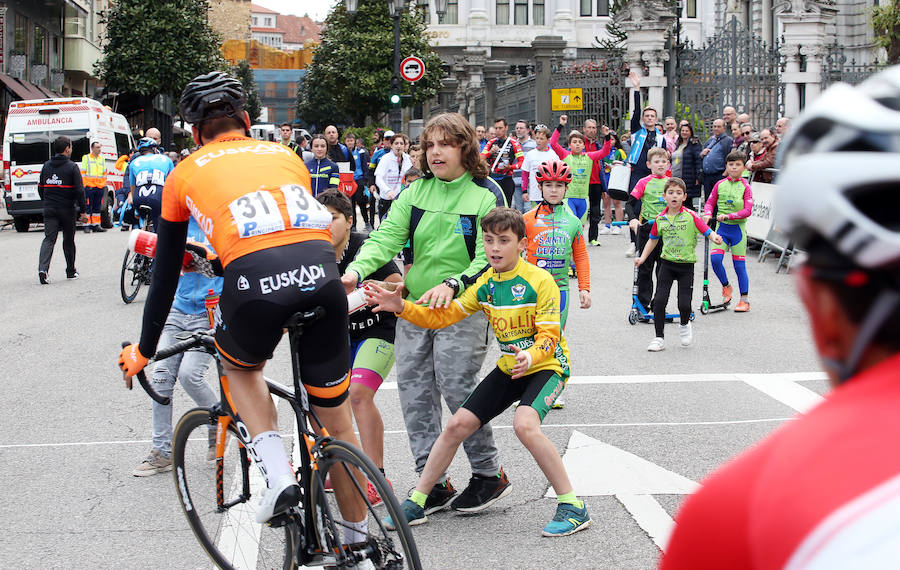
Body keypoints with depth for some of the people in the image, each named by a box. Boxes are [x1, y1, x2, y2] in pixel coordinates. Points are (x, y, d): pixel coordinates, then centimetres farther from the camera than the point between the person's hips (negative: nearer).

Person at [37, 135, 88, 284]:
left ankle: (43, 268, -25)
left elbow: (40, 188, 14)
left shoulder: (46, 166, 7)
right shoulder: (72, 167, -8)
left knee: (49, 239, -3)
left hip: (49, 209, 3)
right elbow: (79, 190, -12)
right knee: (68, 240, 12)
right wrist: (83, 211, -7)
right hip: (67, 209, -3)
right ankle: (71, 271, 23)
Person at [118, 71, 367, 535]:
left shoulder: (186, 172, 25)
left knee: (240, 366, 32)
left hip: (254, 276, -2)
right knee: (336, 422, 19)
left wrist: (144, 350, 41)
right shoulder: (284, 155, 32)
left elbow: (165, 274, 30)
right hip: (321, 274, 2)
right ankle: (357, 542, 29)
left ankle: (277, 473, 11)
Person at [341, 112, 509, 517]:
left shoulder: (487, 195, -7)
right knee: (414, 391, 4)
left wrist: (452, 284, -30)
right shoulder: (416, 192, 6)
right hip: (414, 306, 5)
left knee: (456, 387, -10)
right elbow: (386, 237, -4)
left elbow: (489, 258, -13)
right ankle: (433, 483, 14)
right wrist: (355, 272, -22)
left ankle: (488, 473, 10)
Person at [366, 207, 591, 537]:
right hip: (508, 368, 7)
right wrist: (401, 307, -16)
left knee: (524, 424, -32)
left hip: (546, 366, -7)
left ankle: (572, 508, -23)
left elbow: (549, 335, -19)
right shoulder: (485, 284, 1)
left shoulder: (539, 281, -17)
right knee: (458, 425, -1)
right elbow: (443, 316, -1)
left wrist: (531, 356, -41)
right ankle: (416, 504, 12)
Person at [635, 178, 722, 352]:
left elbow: (707, 231, -14)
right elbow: (653, 239, 18)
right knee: (659, 300, -7)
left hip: (686, 264, -3)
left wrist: (714, 237, -36)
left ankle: (684, 325, 30)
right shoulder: (660, 219, 3)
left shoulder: (691, 216, -9)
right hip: (667, 263, 3)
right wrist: (643, 258, 13)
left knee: (684, 304, -5)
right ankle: (659, 338, 5)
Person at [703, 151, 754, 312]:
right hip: (722, 228, 3)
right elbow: (710, 203, 12)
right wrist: (708, 214, -10)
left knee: (739, 265, 0)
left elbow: (747, 210, -11)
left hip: (738, 228, -2)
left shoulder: (745, 187, -4)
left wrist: (728, 216, -22)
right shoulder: (720, 184, 5)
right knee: (715, 259, -14)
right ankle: (726, 286, 12)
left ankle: (744, 300, 11)